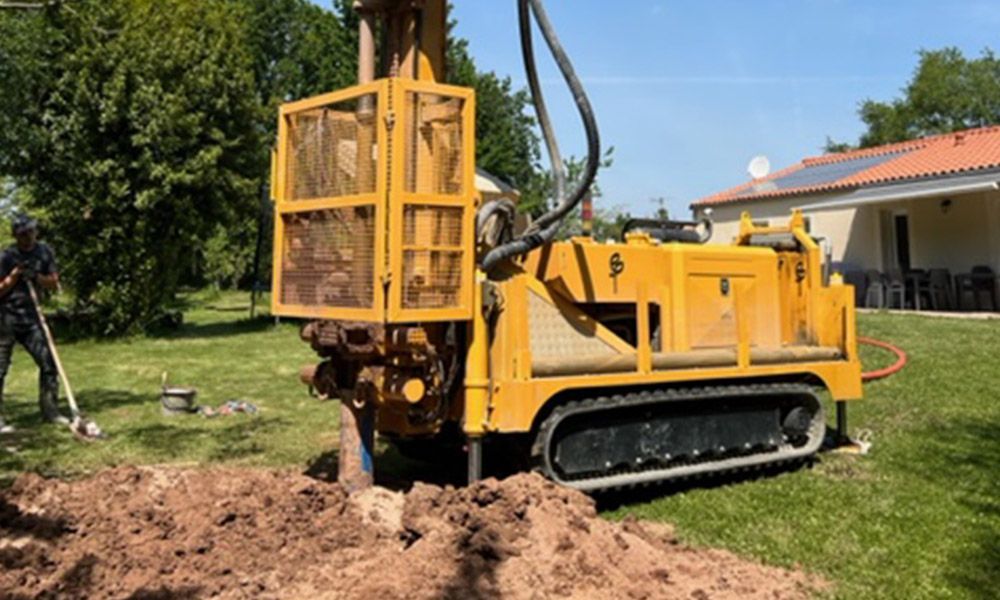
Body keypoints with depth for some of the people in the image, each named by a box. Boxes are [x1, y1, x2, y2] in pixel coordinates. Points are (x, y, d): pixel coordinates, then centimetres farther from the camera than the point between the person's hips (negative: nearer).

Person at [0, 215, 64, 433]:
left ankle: (49, 410, 15)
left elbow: (54, 283, 4)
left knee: (49, 363, 4)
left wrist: (35, 277, -13)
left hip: (30, 317, 4)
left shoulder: (44, 252, 6)